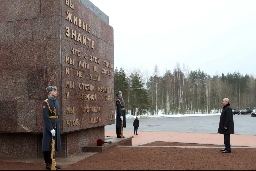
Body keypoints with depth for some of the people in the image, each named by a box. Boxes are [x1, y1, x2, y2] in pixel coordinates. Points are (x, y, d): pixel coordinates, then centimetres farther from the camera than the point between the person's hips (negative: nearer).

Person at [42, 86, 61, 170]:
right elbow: (45, 117, -18)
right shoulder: (45, 102, -11)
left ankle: (52, 162, 21)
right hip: (48, 127, -7)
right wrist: (51, 129, -21)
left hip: (56, 127, 7)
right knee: (48, 146, 0)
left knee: (54, 145, 11)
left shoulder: (56, 102, 13)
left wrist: (58, 127, 12)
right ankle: (48, 164, 8)